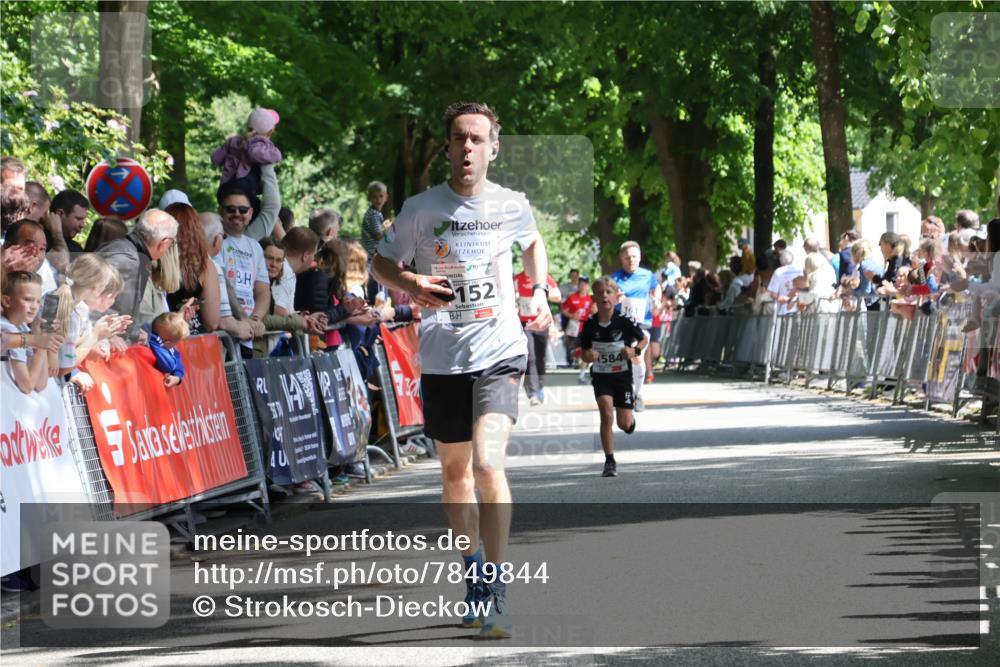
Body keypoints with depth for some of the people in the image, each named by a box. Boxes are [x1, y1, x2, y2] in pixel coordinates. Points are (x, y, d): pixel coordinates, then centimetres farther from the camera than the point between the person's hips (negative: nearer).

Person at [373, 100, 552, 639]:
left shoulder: (511, 207, 1)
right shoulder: (420, 209, -4)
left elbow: (533, 243, 24)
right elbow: (382, 263, 7)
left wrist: (540, 291, 9)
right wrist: (410, 285, -14)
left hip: (500, 352, -2)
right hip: (441, 356, 2)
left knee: (487, 462, -20)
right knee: (455, 469, 13)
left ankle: (497, 590, -15)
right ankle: (474, 571, 35)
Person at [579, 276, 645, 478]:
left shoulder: (625, 321, -14)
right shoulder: (590, 324, -8)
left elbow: (644, 338, 0)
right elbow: (583, 353, 2)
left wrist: (634, 351, -20)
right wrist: (587, 356, -21)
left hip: (622, 374, 0)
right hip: (600, 375, 0)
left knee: (624, 424, 3)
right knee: (606, 414, -17)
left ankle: (631, 410, 42)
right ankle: (609, 462, -8)